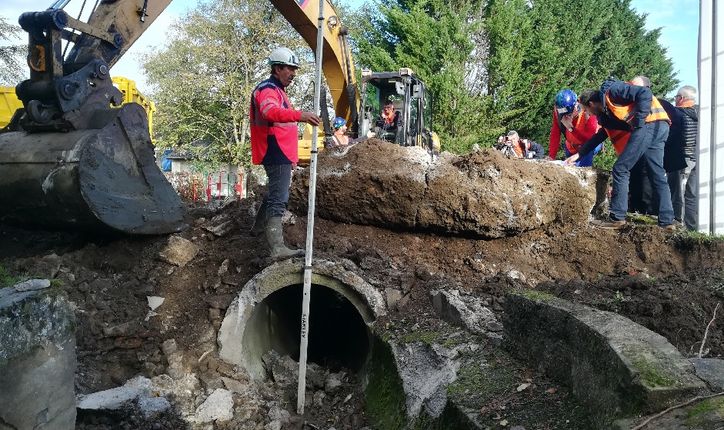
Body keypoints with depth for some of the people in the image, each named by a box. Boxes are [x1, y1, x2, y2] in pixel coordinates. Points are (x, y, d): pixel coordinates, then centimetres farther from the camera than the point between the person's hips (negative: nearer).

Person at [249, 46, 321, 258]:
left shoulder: (276, 90, 21)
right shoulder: (267, 90, -14)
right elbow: (271, 111, -37)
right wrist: (299, 115, -53)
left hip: (281, 154, 11)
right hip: (277, 155, -11)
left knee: (275, 193, 24)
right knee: (278, 200, -16)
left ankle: (259, 226, 41)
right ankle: (278, 248, -19)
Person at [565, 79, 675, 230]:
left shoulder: (611, 91, -3)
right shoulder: (605, 113, 23)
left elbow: (645, 94, -14)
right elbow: (599, 136, 32)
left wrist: (638, 121, -16)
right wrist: (579, 154, 31)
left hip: (651, 123, -10)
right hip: (659, 129, 10)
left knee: (620, 169, -6)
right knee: (658, 176, 10)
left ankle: (617, 218, -4)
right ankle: (667, 221, 12)